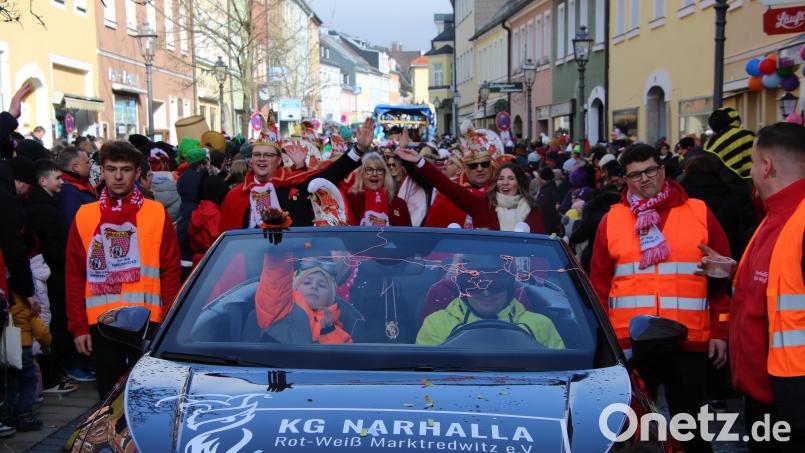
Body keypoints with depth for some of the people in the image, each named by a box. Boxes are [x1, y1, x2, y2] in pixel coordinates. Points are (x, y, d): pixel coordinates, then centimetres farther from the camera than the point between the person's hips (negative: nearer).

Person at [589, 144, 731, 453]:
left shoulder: (699, 213, 4)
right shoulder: (612, 220, 7)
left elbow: (723, 279, 5)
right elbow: (599, 284, 8)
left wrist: (720, 333, -1)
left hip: (689, 343, -1)